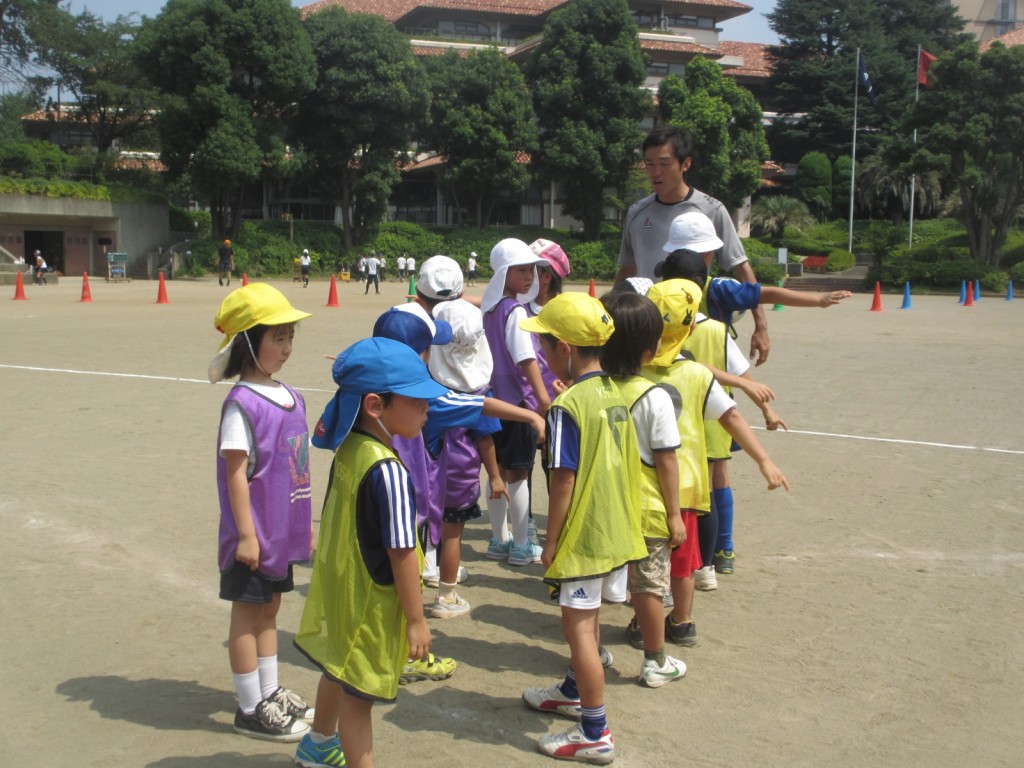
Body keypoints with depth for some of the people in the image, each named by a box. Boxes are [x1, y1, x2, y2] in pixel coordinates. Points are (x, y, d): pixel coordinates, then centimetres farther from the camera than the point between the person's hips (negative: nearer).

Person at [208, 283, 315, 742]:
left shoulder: (291, 397, 5)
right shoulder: (242, 404, -18)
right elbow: (236, 472, -18)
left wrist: (305, 523, 15)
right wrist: (246, 534, -18)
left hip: (283, 529, 8)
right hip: (256, 532, -7)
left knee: (270, 607, 18)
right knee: (248, 613, 5)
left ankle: (271, 694, 32)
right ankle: (251, 710, 16)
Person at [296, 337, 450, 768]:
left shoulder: (348, 450, -3)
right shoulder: (388, 471, -29)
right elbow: (402, 553, -24)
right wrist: (416, 619, -16)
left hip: (340, 586, 9)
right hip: (371, 602, -9)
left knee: (340, 671, 29)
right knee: (360, 692, 6)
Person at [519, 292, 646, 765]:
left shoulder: (568, 405, -21)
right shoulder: (616, 395, 3)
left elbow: (564, 481, -19)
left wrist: (550, 541, -11)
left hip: (584, 536, -8)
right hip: (618, 531, 8)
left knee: (578, 627, 2)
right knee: (586, 621, 24)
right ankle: (575, 693, 43)